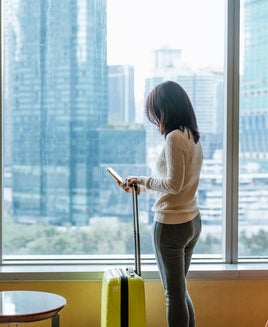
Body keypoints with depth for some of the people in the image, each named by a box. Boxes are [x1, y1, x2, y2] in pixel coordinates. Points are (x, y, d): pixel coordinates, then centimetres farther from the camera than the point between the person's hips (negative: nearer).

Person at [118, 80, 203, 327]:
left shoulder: (174, 137, -18)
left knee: (174, 294, 2)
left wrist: (143, 180, -8)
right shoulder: (193, 137, 9)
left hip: (171, 224, -9)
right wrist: (145, 186, 14)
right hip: (192, 222, 9)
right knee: (181, 289, 19)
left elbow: (174, 184, -22)